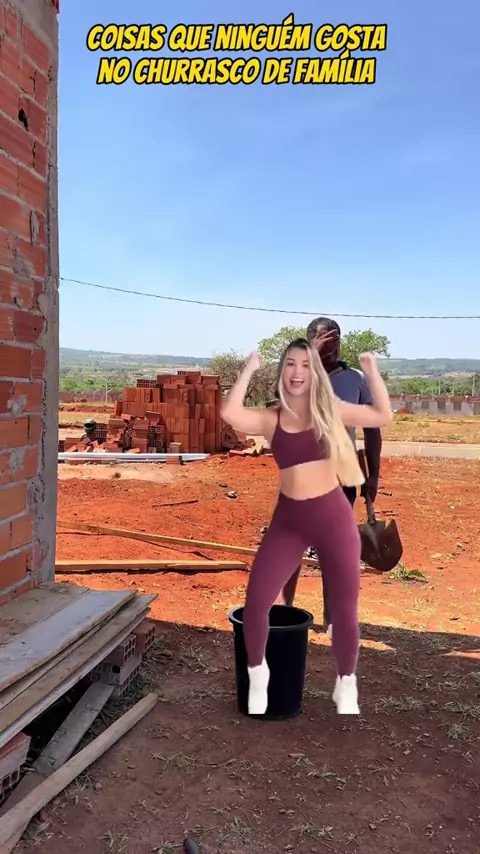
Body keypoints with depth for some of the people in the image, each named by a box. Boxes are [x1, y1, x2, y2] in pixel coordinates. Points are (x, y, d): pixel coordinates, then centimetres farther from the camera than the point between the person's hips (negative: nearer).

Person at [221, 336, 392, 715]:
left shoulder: (330, 410, 1)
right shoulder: (271, 418, -1)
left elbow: (384, 415, 2)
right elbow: (229, 413, -20)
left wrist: (371, 369, -4)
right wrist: (251, 368, -11)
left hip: (333, 516, 0)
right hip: (288, 519, 0)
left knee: (345, 608, 6)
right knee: (256, 599, -8)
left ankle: (346, 685, 33)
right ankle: (258, 672, 21)